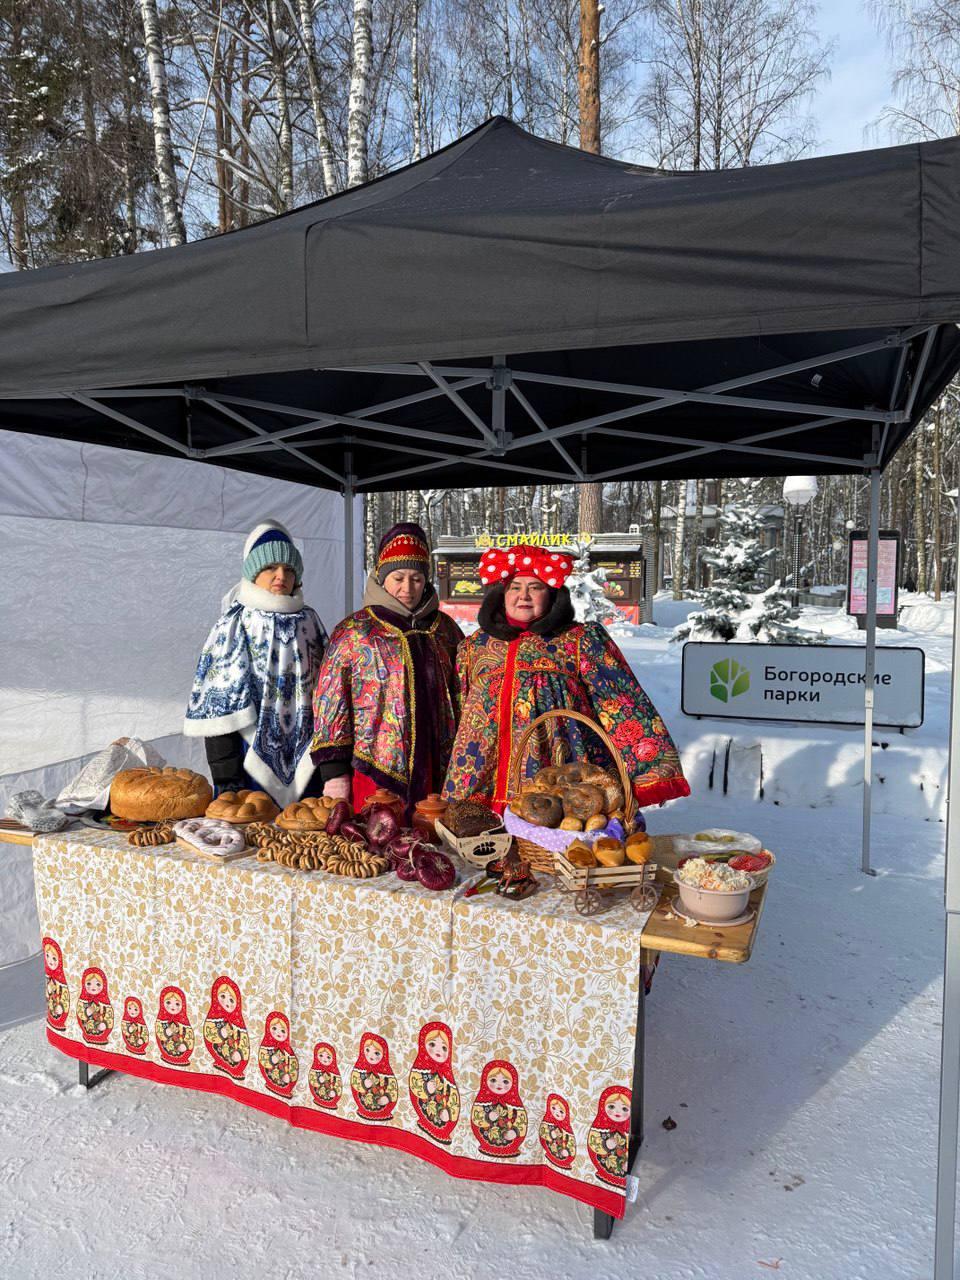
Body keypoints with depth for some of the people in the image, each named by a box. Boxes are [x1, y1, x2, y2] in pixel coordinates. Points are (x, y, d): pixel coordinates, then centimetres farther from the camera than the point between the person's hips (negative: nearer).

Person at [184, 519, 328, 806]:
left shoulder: (308, 620, 8)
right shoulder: (234, 625, -5)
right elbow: (219, 707, -8)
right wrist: (227, 780, -13)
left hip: (305, 762, 4)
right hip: (251, 758, -4)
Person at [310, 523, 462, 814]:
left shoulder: (445, 629, 11)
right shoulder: (353, 632, 0)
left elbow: (463, 697, 17)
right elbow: (330, 700, -2)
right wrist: (333, 770, -7)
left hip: (435, 773, 3)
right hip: (374, 773, -3)